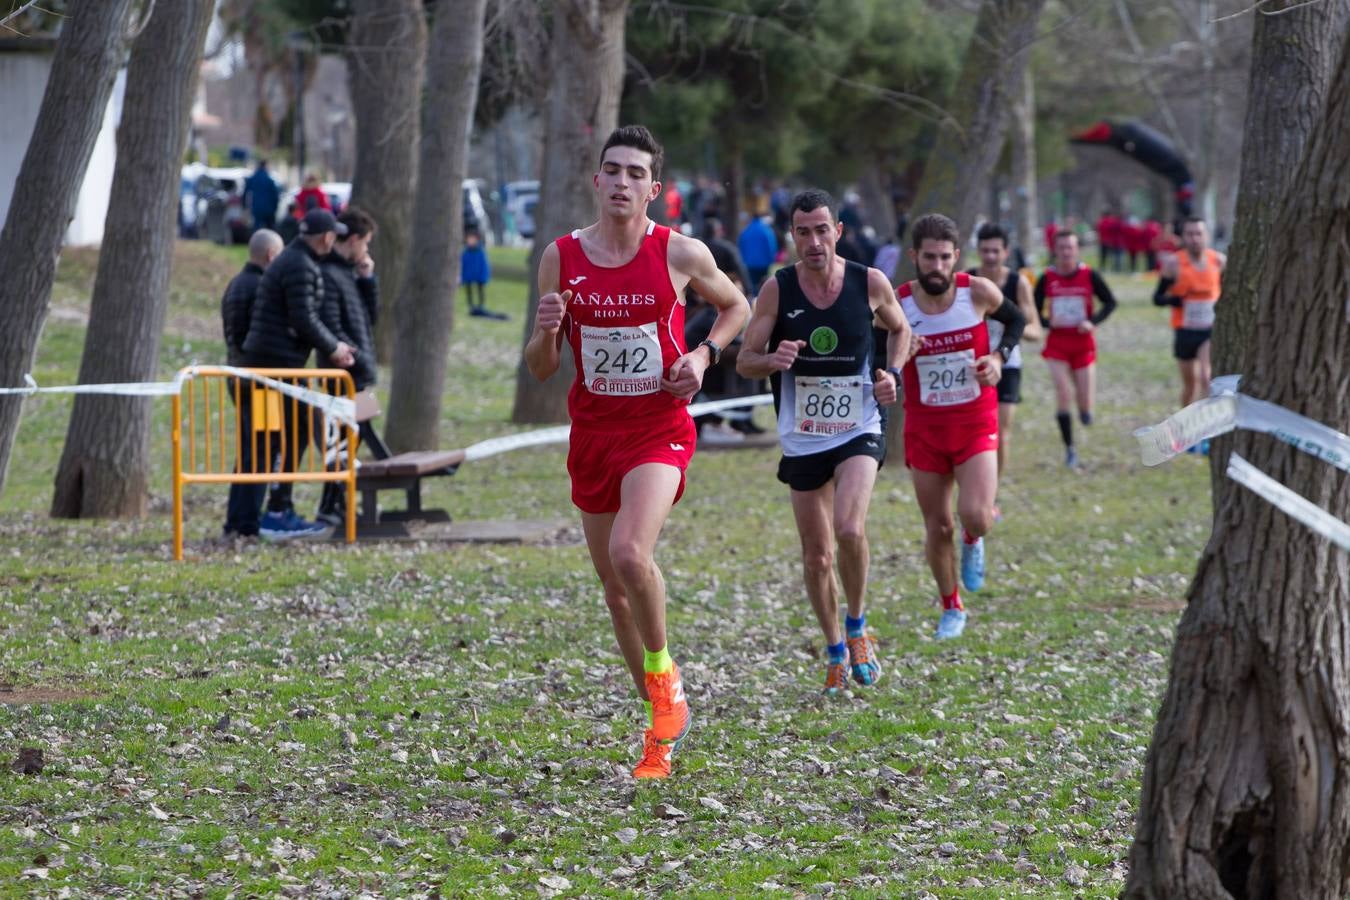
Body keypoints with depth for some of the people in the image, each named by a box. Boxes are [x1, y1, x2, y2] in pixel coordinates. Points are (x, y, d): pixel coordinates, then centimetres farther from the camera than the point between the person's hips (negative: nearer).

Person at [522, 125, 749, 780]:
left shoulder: (681, 254, -6)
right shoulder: (561, 257, 0)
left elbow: (735, 306, 14)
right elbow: (539, 369, 5)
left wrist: (703, 356, -4)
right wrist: (547, 331, -17)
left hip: (659, 430, -4)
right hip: (591, 431, 4)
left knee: (629, 552, -27)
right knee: (614, 584, 9)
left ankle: (663, 669, 0)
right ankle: (659, 720, 25)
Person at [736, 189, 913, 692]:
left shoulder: (870, 283, -5)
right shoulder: (777, 290, -6)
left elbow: (899, 329, 15)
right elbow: (745, 361, -3)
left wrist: (892, 372, -3)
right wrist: (773, 360, -25)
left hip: (859, 430, -2)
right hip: (803, 439, 2)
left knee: (849, 529, -24)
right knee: (817, 556, 7)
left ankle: (857, 627, 0)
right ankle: (836, 652, 27)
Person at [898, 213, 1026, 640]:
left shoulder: (978, 292, -10)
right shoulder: (897, 304, -11)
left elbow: (1016, 320, 11)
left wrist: (1000, 356, -7)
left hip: (976, 424, -1)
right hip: (924, 427, 1)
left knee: (976, 517, -17)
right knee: (938, 527, 7)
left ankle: (972, 541, 21)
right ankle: (951, 609, 28)